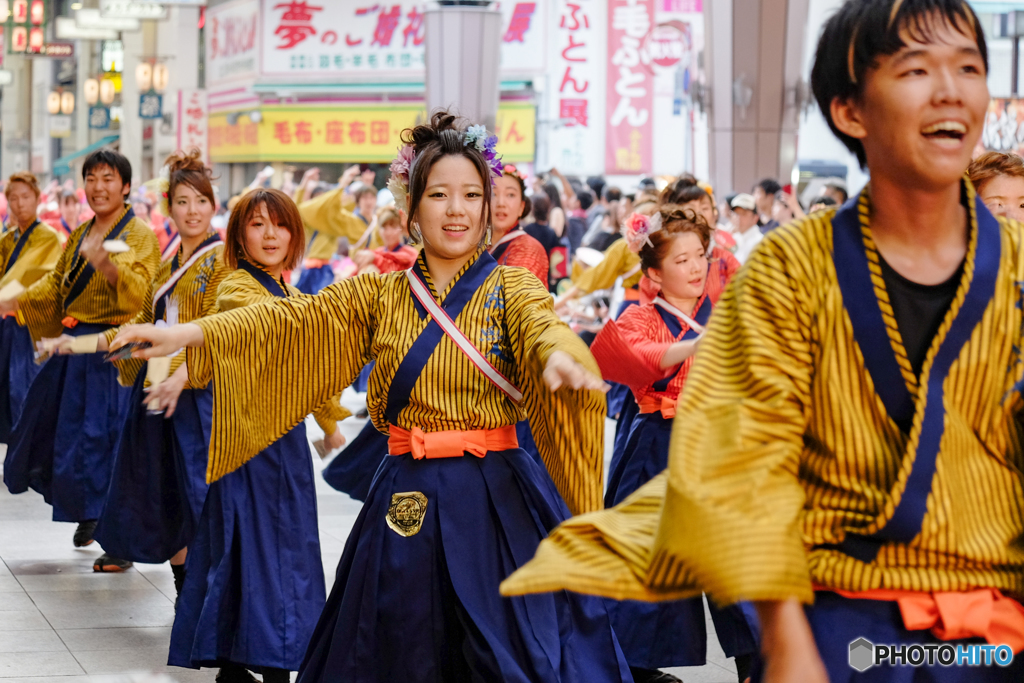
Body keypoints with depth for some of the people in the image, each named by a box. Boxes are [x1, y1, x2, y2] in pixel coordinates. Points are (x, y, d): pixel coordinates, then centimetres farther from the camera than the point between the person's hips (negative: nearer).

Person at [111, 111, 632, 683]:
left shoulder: (511, 287, 1)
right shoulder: (379, 293, 9)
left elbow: (543, 325, -20)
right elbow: (292, 319, -2)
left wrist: (560, 356, -46)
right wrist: (188, 334, -16)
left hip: (497, 501, -2)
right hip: (406, 502, 3)